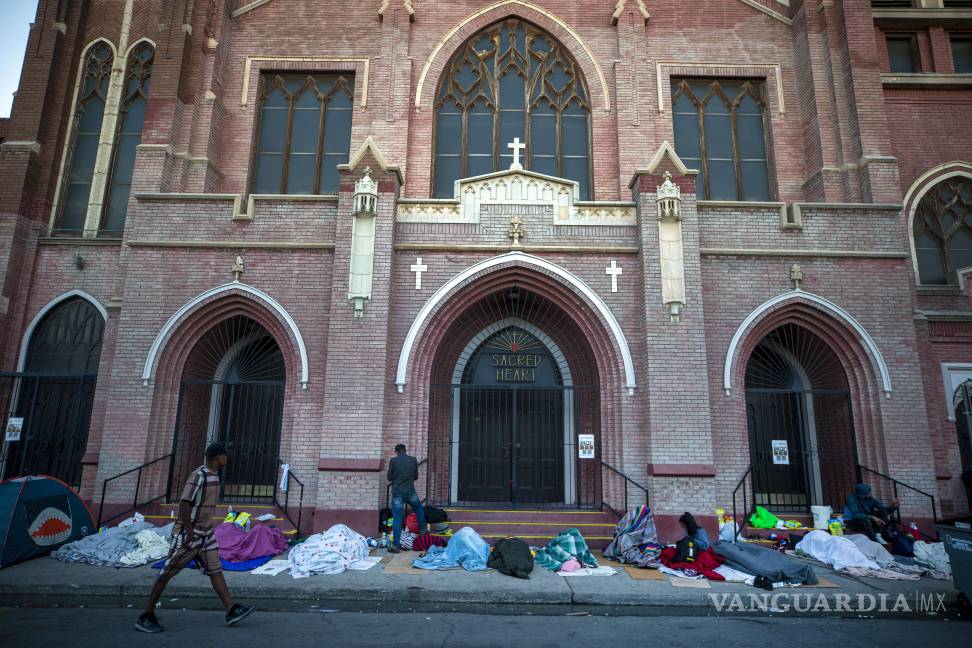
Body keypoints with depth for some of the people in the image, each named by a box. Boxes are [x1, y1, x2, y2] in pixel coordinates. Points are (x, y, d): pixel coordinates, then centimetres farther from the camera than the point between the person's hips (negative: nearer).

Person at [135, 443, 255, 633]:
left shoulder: (214, 475, 9)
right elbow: (184, 503, -23)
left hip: (205, 533, 9)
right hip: (188, 533, -9)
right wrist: (189, 533, -24)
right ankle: (146, 617, 17)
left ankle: (231, 611, 0)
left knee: (215, 570, 3)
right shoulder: (199, 475, -19)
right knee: (167, 573, 3)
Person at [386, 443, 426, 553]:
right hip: (410, 491, 2)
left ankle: (396, 545, 0)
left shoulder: (393, 460, -3)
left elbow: (389, 477, 3)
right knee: (419, 509, 28)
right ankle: (423, 531, 33)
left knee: (397, 519, 0)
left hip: (397, 493, -2)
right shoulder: (413, 460, 4)